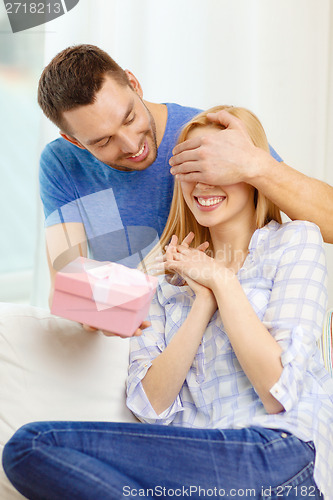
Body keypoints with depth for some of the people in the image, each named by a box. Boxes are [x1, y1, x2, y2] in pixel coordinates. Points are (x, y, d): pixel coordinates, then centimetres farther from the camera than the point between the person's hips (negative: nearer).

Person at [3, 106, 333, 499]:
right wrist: (204, 299, -4)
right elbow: (151, 404, 3)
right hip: (192, 458, 5)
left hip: (283, 450, -5)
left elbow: (280, 393, -7)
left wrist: (222, 281, -4)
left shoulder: (294, 241, 5)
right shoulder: (172, 271, 17)